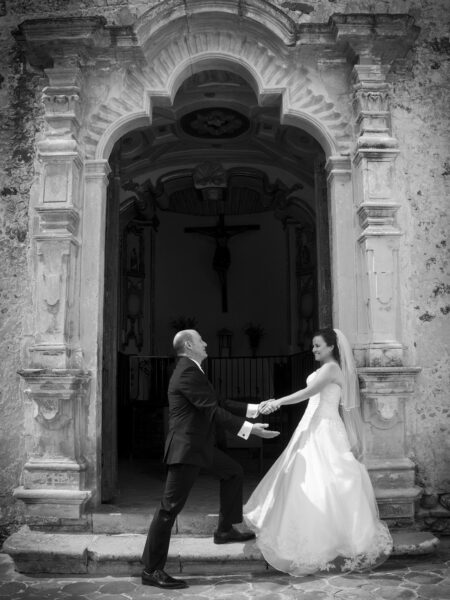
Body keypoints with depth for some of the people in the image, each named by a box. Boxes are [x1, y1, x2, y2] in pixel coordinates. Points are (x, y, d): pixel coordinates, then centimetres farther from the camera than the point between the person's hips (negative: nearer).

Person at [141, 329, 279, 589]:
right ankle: (152, 570, 5)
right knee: (170, 507, -5)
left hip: (200, 445, 11)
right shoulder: (188, 372, -18)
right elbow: (213, 411, -22)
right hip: (186, 448, -11)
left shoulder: (192, 371, 15)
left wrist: (255, 409, 16)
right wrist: (250, 429, -22)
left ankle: (226, 530, 32)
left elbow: (219, 403, 17)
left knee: (233, 472, 21)